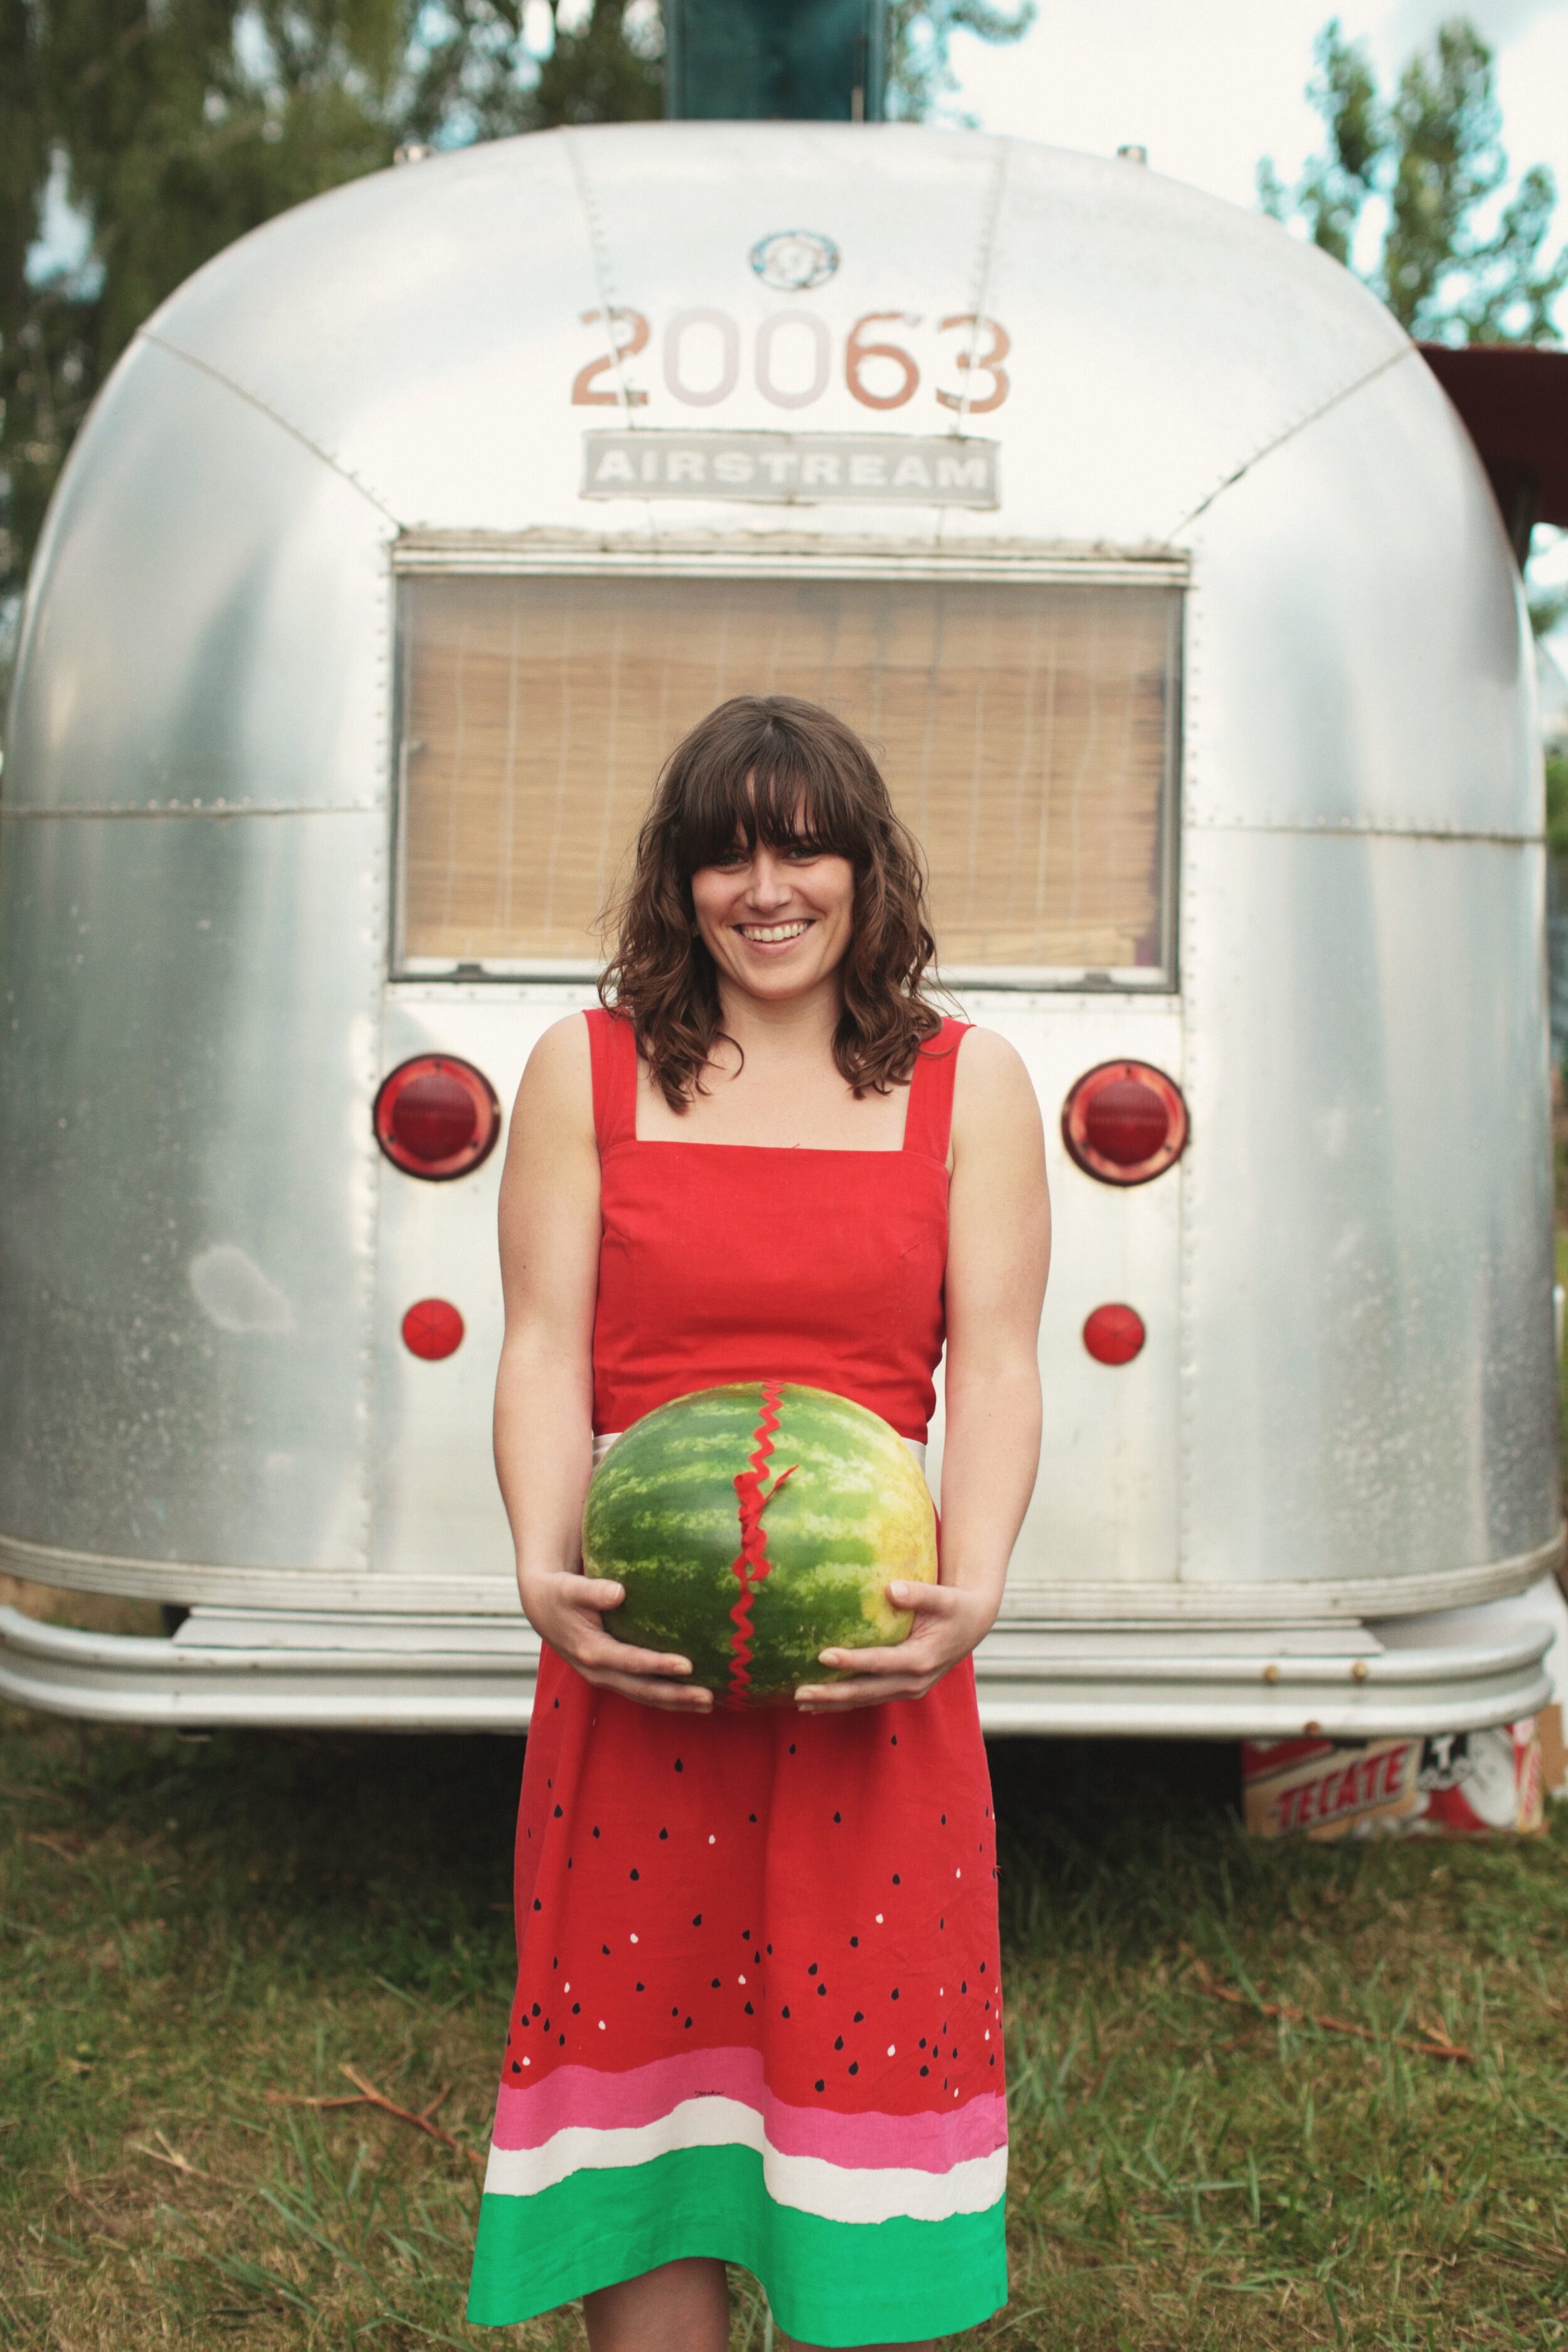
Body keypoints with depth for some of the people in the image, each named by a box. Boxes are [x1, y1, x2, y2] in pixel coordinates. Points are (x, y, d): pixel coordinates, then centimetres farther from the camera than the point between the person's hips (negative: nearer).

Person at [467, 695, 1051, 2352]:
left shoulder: (968, 1083, 7)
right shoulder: (585, 1067, 7)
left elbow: (993, 1366, 1)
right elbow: (545, 1347, 1)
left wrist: (969, 1593, -15)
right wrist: (547, 1572, -15)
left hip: (874, 1651, 0)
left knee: (864, 2016, 4)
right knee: (644, 2024, 5)